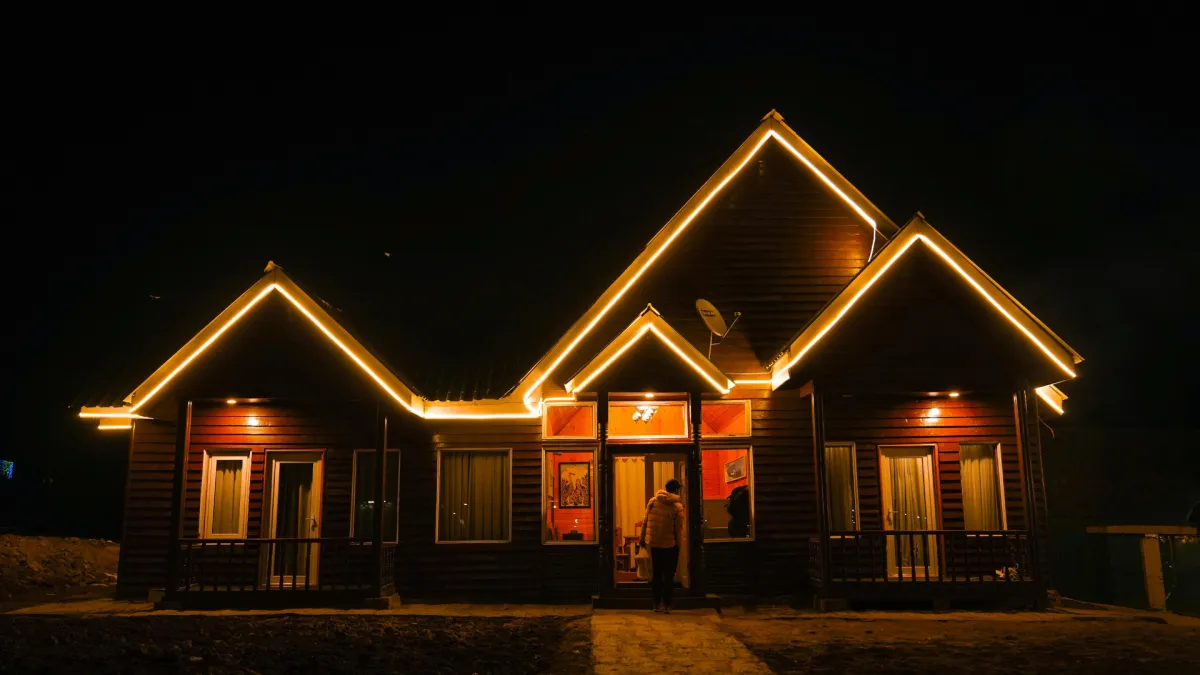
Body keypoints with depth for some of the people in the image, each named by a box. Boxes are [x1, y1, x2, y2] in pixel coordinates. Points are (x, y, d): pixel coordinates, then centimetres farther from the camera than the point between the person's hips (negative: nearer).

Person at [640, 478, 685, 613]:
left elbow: (645, 521, 2)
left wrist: (643, 538, 11)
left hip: (654, 543, 4)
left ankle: (657, 604, 19)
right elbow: (679, 528, -9)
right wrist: (679, 544, 3)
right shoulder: (677, 506, -12)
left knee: (656, 574, 14)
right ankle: (667, 605, 6)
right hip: (670, 545, -4)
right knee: (669, 576, 6)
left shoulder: (653, 501, -2)